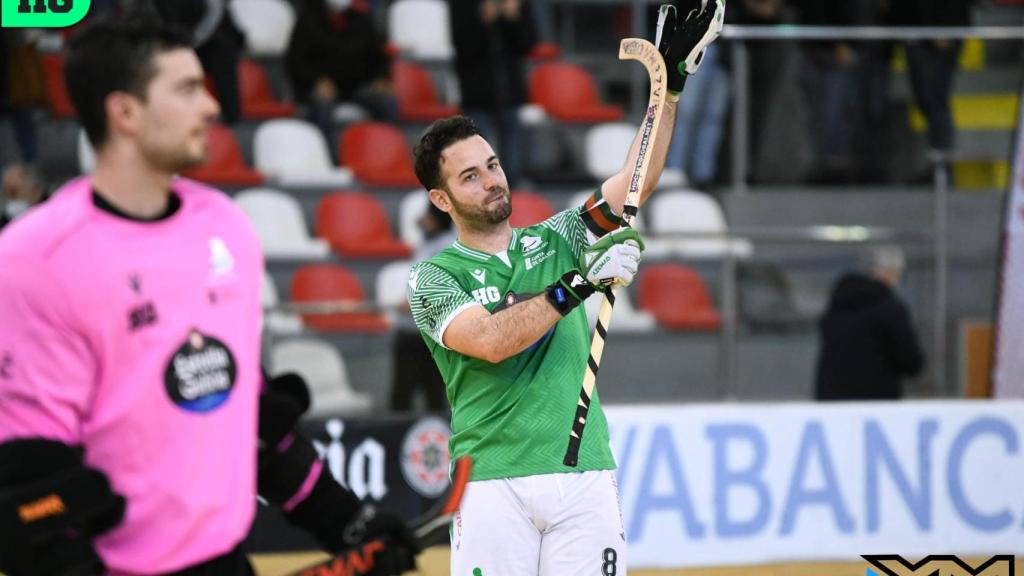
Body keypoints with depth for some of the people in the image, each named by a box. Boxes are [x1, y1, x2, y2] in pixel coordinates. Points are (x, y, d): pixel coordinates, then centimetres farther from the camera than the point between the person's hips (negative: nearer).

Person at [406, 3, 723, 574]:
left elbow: (634, 183, 7)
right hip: (495, 482, -3)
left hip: (585, 478, 3)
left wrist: (671, 79, -2)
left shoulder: (556, 241, 16)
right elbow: (489, 341, -14)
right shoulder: (434, 276, 4)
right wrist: (581, 281, -18)